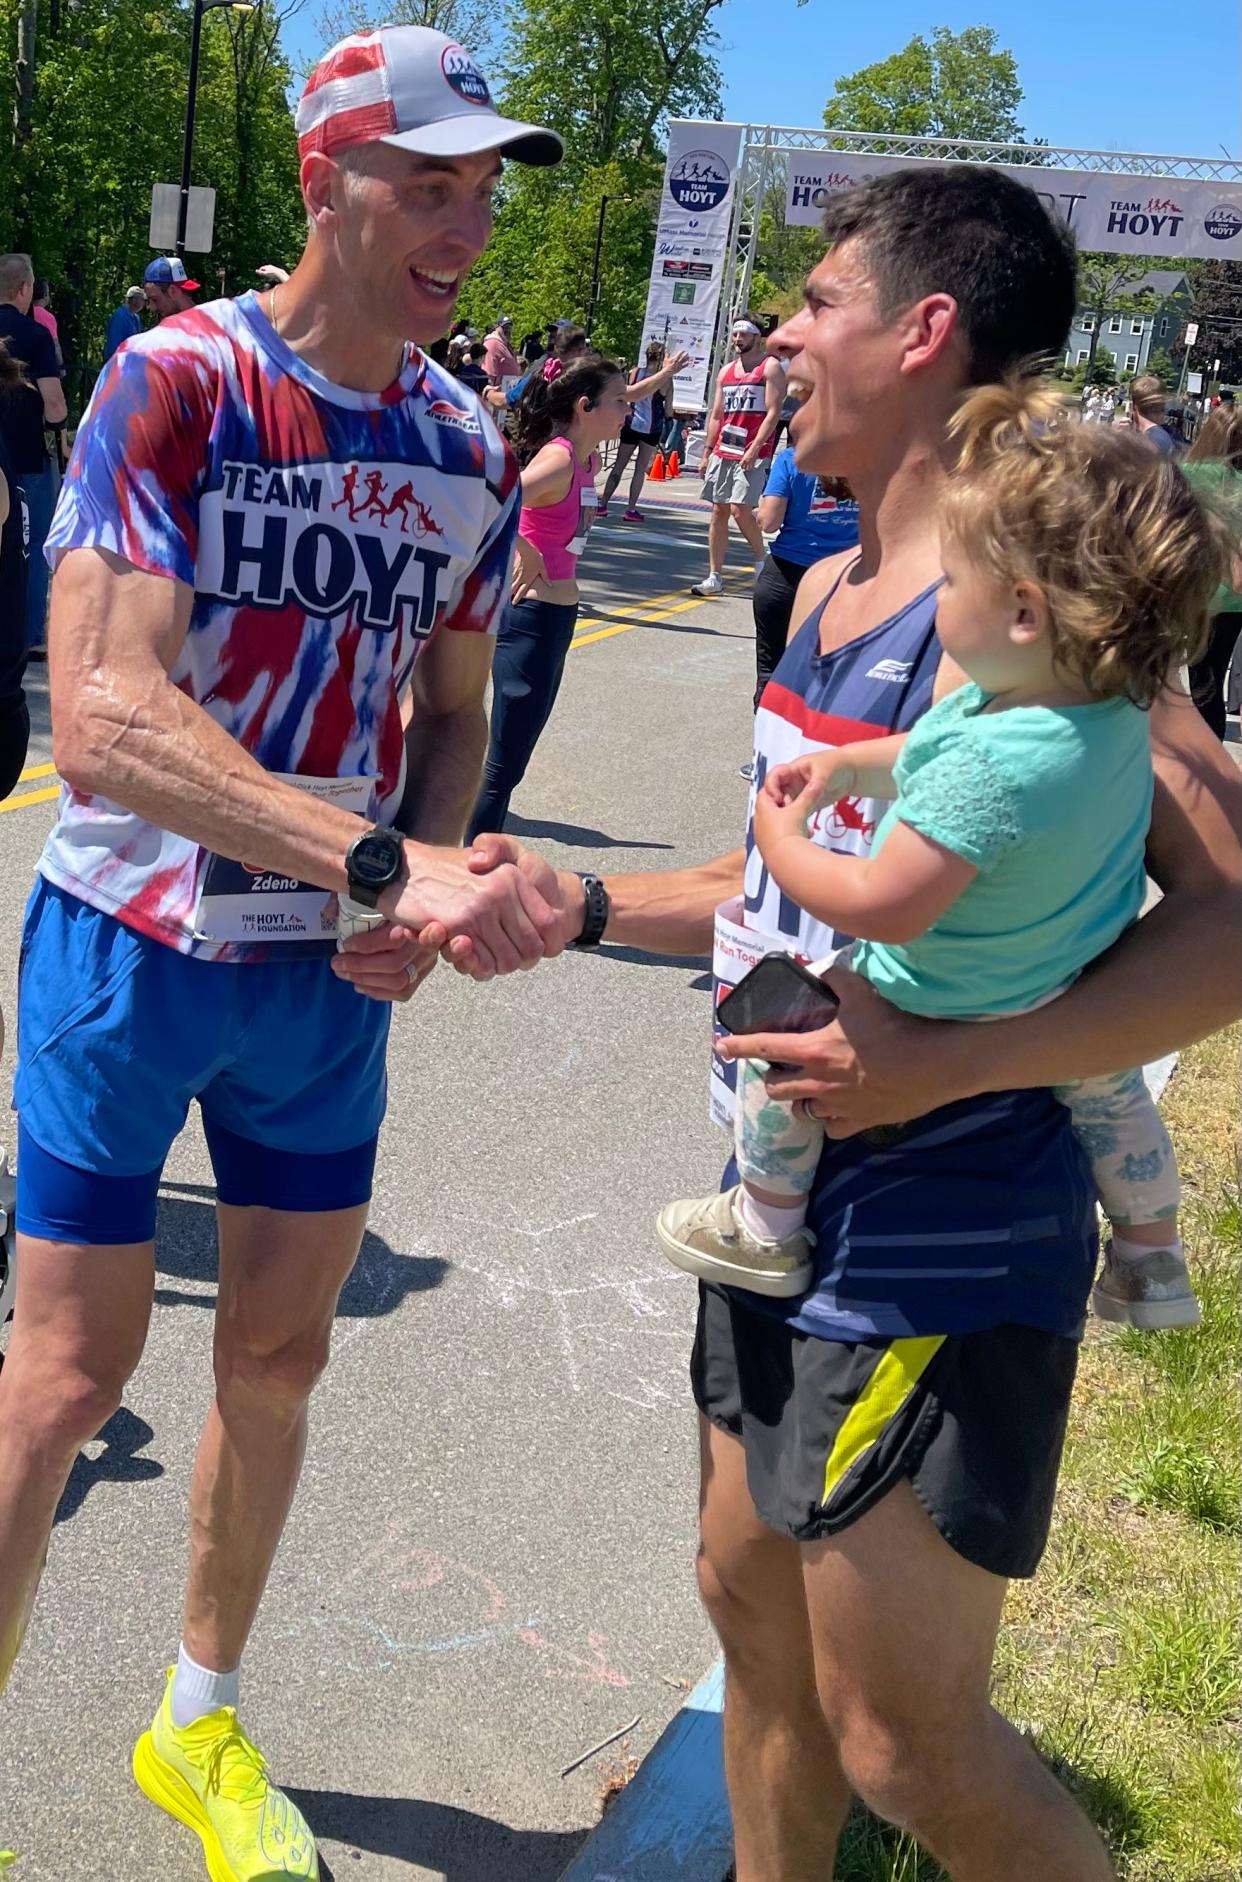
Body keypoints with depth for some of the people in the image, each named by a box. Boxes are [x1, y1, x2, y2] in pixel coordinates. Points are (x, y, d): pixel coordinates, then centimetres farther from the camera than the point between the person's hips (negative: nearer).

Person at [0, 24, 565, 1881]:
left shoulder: (467, 450, 1)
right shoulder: (175, 385, -17)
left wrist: (421, 895, -9)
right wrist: (389, 863, -39)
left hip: (331, 971, 5)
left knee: (279, 1354, 14)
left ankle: (201, 1720, 36)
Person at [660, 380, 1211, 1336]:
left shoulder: (992, 762, -39)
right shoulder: (1117, 713, -11)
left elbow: (880, 907, -34)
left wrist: (783, 844, -18)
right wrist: (852, 763, 1)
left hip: (954, 1023, -8)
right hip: (1079, 1014, 8)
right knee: (1108, 1083, 36)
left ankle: (768, 1228, 29)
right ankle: (1153, 1264, 53)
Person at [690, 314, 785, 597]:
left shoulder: (770, 367, -3)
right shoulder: (727, 371, 18)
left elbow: (773, 412, -11)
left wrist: (754, 449, -19)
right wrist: (708, 452, 13)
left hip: (751, 454, -7)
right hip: (723, 451, 7)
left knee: (740, 509, -16)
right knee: (718, 511, 4)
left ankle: (762, 561, 7)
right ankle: (714, 577, 8)